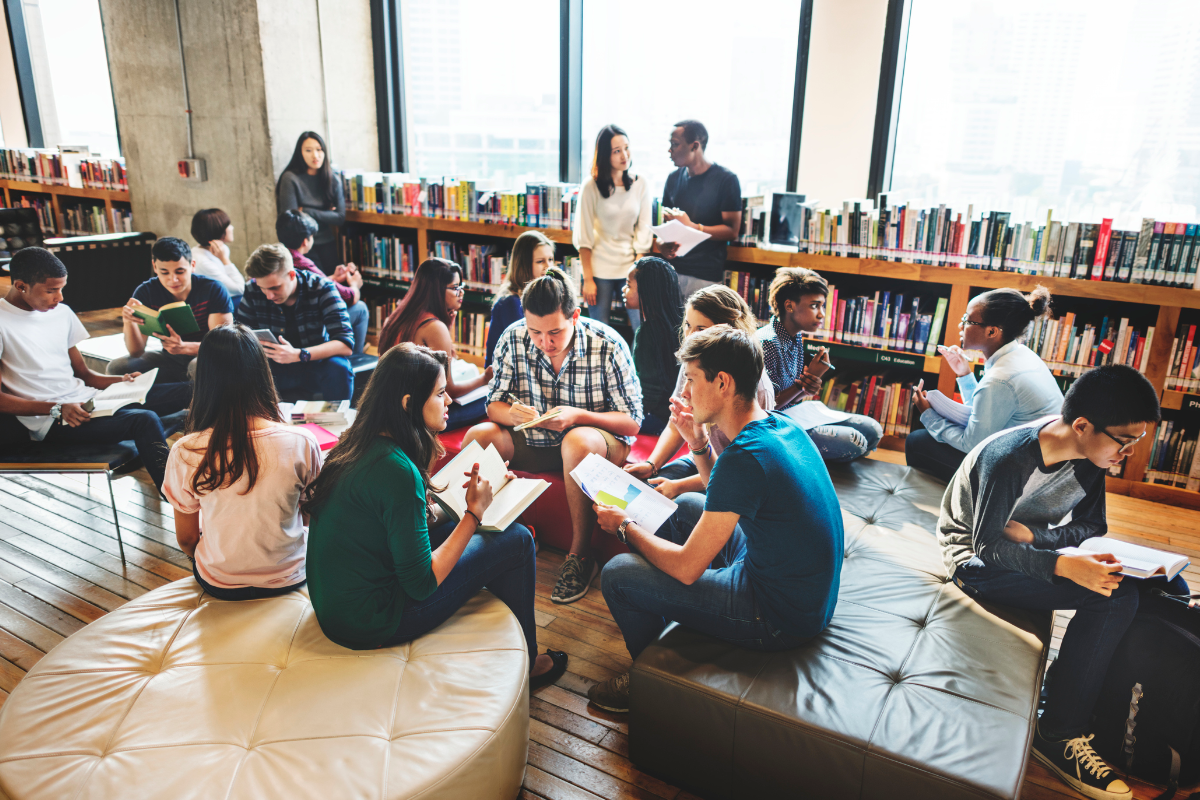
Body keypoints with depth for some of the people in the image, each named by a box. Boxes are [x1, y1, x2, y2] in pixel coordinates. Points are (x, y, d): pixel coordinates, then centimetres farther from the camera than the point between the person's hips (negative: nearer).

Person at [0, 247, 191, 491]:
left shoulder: (61, 313, 15)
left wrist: (121, 381, -1)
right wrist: (57, 409, -20)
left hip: (85, 400, 8)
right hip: (51, 424, -7)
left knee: (185, 390, -6)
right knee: (144, 420, -32)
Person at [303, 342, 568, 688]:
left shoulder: (358, 444, 0)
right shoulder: (397, 471, -27)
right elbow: (421, 585, -21)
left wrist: (459, 498, 5)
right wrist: (474, 512, -15)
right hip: (369, 624, -9)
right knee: (517, 540, -3)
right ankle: (524, 663, 17)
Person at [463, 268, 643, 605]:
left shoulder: (608, 344, -18)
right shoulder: (513, 339, -9)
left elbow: (632, 422, -15)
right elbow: (494, 405, -2)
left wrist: (578, 416, -32)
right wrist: (511, 414, -27)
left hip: (599, 438, -3)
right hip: (534, 441, 4)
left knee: (576, 441, -38)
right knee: (478, 436, -20)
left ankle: (580, 555, -22)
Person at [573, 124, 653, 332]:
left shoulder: (640, 184, 3)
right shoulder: (591, 186, -4)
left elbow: (643, 229, 3)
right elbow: (583, 237, -4)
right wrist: (587, 279, -7)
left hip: (631, 268, 2)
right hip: (600, 270, -2)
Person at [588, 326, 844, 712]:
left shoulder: (744, 457, -29)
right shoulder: (781, 424, -1)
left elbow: (687, 568, -22)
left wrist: (626, 527, -5)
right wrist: (699, 444, 1)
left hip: (780, 619, -9)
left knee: (617, 574, -6)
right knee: (688, 505, 23)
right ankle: (654, 614, 39)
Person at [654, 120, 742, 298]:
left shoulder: (726, 180, -4)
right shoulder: (674, 178, 12)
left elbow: (732, 231, -8)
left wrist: (692, 227, -19)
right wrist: (661, 243, -3)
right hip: (672, 269, 5)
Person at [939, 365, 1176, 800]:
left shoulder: (1091, 455, -6)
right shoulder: (1008, 458, -29)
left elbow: (1092, 526, 0)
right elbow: (988, 545, -26)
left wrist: (1033, 534, -21)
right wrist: (1065, 565, -42)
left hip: (1028, 549, 8)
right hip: (976, 558, -8)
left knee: (1168, 586, -5)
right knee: (1113, 596, -27)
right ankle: (1059, 734, -17)